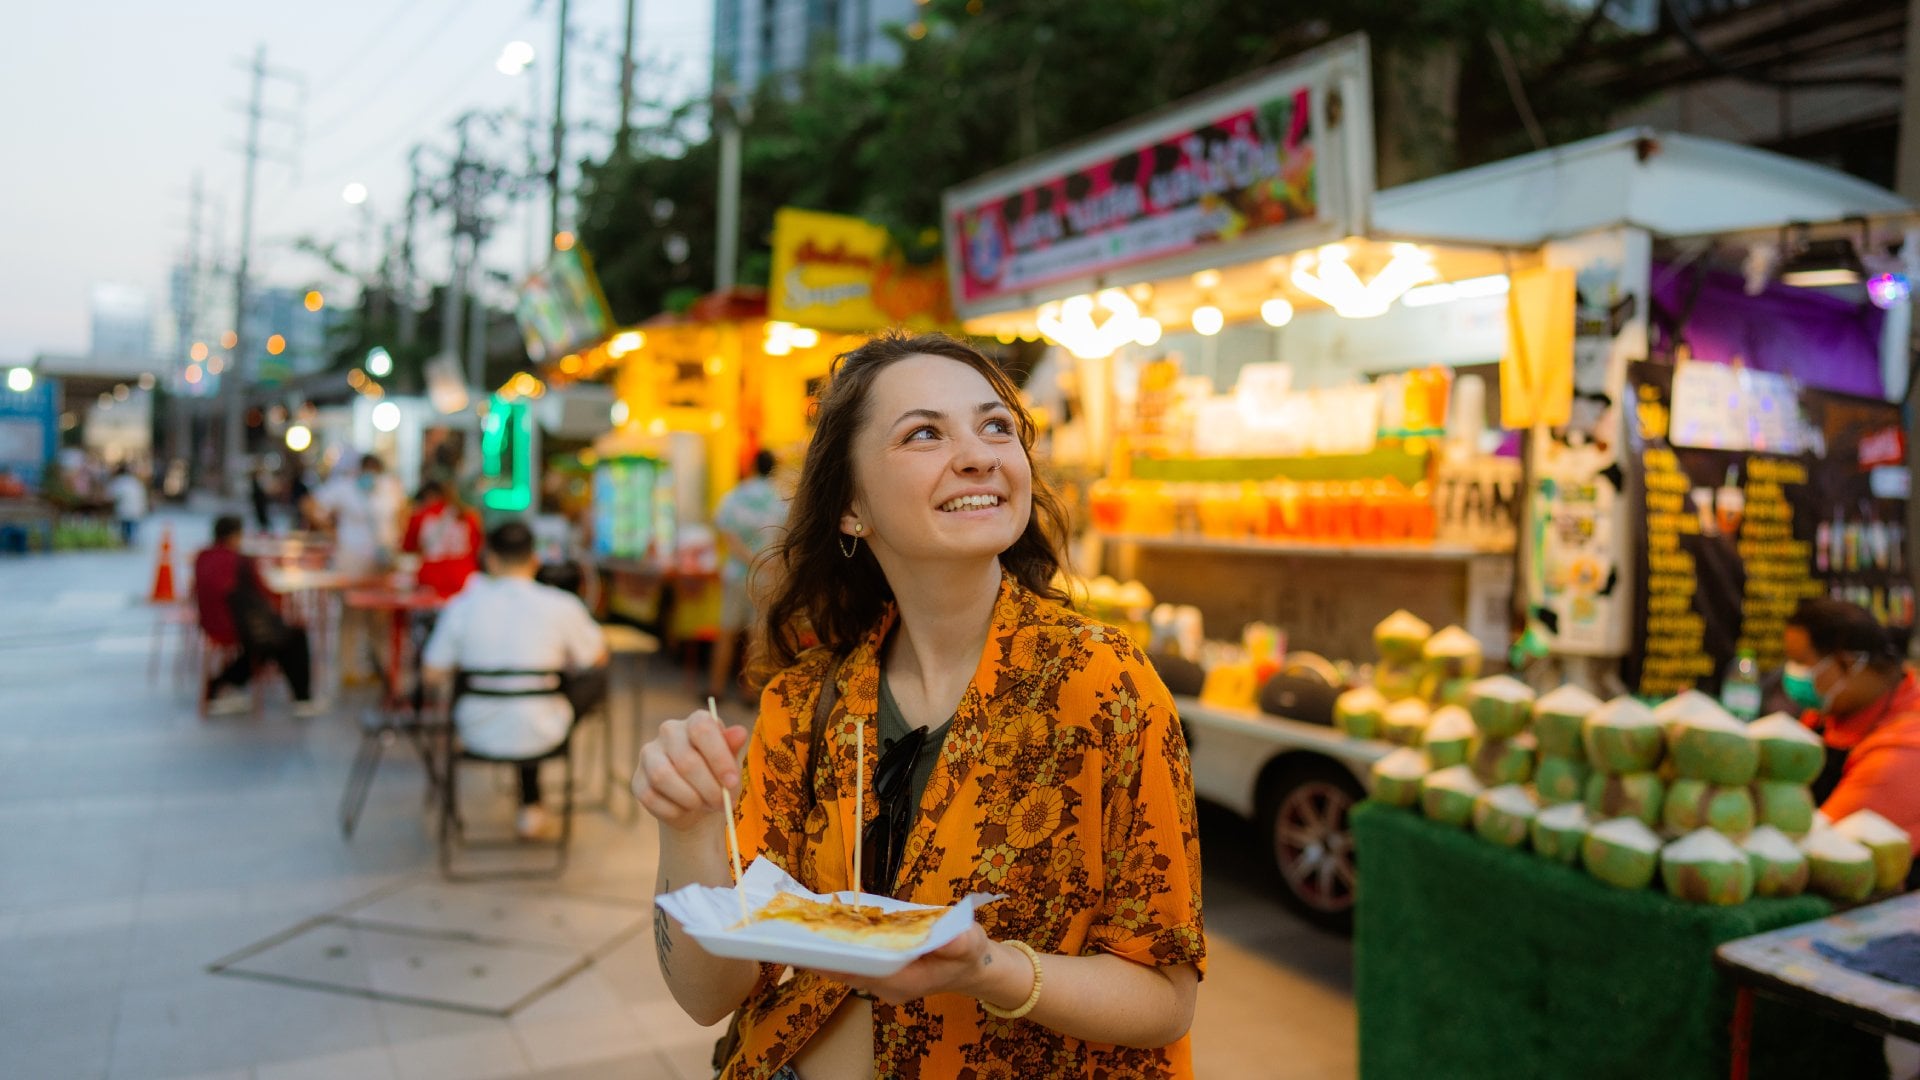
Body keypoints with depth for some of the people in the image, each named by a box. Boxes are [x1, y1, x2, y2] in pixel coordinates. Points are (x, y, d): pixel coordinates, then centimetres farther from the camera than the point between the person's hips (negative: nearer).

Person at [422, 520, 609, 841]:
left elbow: (433, 675, -1)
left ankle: (531, 806, 41)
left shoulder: (462, 606, -7)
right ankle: (531, 809, 37)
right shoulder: (562, 606, -10)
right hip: (540, 737, -2)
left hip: (478, 735, 2)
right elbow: (598, 659, 4)